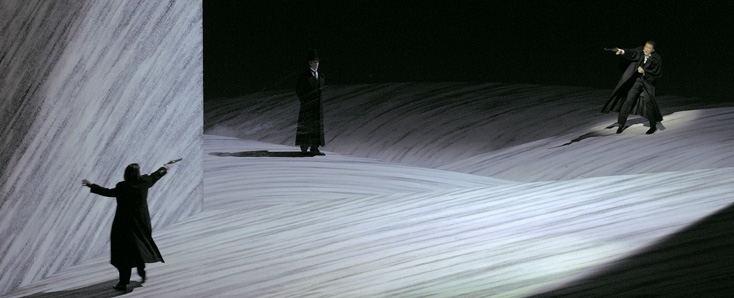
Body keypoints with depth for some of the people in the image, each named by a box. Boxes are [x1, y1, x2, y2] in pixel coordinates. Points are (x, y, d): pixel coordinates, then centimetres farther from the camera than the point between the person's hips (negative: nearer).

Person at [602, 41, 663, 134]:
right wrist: (622, 51, -45)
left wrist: (644, 71, -23)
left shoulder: (656, 59, -11)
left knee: (648, 101, -11)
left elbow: (656, 73, -10)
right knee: (628, 100, -2)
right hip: (636, 80, 2)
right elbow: (632, 53, -24)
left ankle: (653, 125, 6)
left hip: (648, 82, -2)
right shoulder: (640, 51, -6)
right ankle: (622, 123, 9)